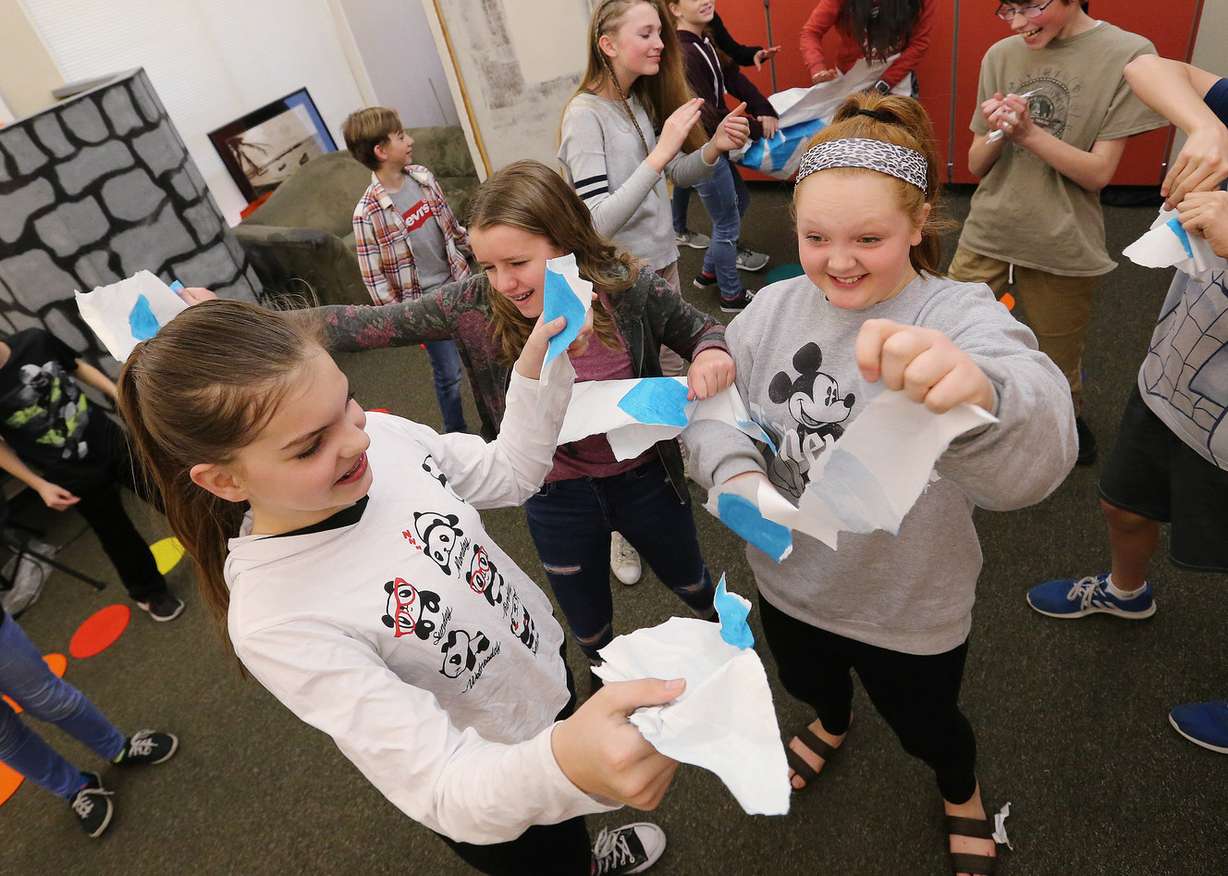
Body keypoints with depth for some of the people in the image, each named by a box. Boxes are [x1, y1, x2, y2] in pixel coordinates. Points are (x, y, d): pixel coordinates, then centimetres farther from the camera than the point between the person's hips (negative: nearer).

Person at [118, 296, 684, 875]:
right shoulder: (277, 621, -36)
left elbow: (508, 474, -3)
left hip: (550, 673, 6)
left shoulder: (381, 435, -21)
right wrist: (568, 764, -57)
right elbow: (444, 789, -36)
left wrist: (539, 371, -19)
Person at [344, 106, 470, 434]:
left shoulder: (422, 176, -3)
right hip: (424, 303, -6)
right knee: (449, 373, 5)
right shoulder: (368, 213, -20)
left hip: (457, 283, 6)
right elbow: (374, 278, -14)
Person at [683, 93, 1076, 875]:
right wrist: (736, 473, -28)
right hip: (789, 581, 4)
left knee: (926, 728, 25)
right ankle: (833, 726, 70)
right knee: (808, 684, 32)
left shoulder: (963, 318, -26)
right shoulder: (773, 307, -12)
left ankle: (964, 796, 62)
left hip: (909, 607, -3)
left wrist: (979, 393, -69)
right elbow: (715, 408, -5)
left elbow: (1036, 458, -44)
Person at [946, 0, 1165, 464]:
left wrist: (1028, 131, -22)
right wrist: (997, 131, -17)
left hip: (1063, 248, -2)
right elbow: (977, 165, 4)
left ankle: (1069, 416, 46)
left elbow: (1098, 173, -10)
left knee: (1059, 367, 15)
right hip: (986, 236, 2)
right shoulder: (1001, 55, 1)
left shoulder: (1128, 55, -9)